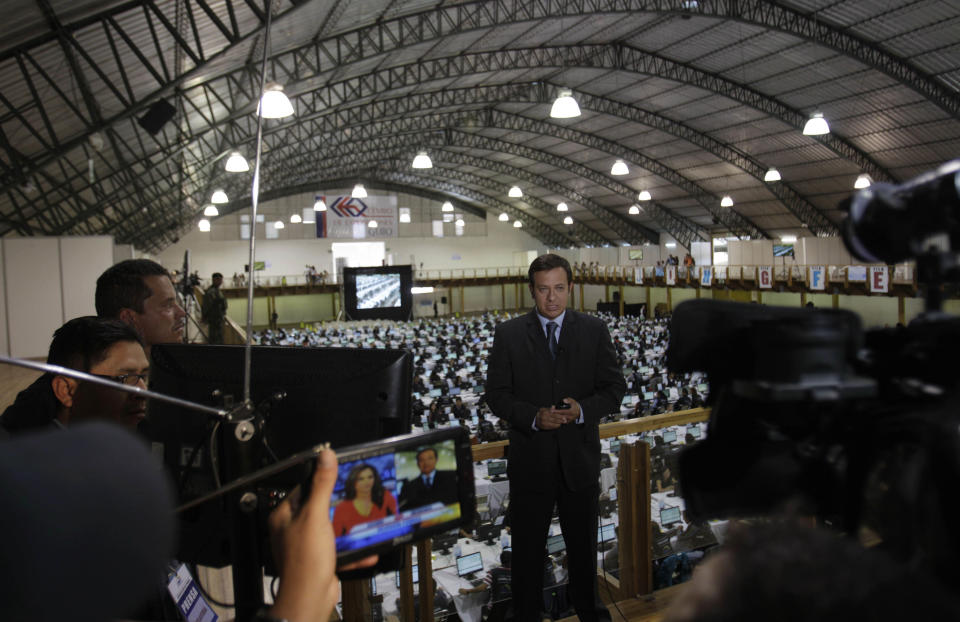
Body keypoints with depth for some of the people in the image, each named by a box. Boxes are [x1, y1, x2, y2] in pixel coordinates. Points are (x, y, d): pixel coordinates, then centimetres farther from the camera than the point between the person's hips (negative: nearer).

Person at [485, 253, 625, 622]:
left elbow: (615, 388, -1)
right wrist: (533, 417, -21)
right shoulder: (509, 334, -4)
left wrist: (584, 409, -20)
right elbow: (496, 394, -5)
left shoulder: (595, 331, -1)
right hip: (530, 461, -1)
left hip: (580, 458, 1)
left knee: (583, 544, 21)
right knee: (527, 548, 15)